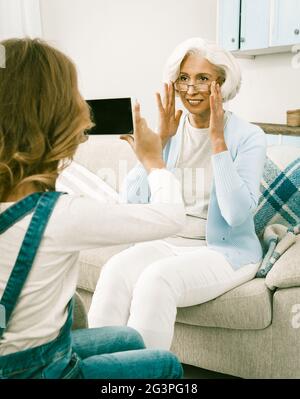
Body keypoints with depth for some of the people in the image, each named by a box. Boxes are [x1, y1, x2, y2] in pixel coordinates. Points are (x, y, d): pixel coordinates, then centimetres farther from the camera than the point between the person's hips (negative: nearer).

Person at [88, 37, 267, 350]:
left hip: (225, 250, -3)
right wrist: (161, 138, -10)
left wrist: (218, 141, -18)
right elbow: (133, 200, -4)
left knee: (158, 278, -32)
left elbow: (237, 214, -19)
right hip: (169, 242, 4)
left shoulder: (248, 137, -5)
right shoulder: (169, 129, 5)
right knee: (115, 269, -27)